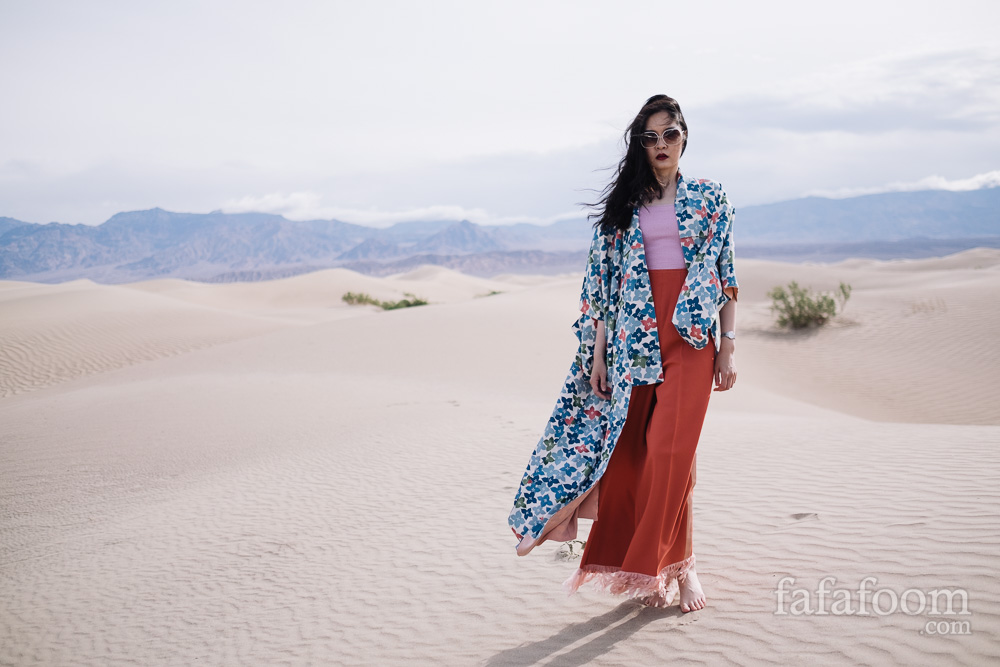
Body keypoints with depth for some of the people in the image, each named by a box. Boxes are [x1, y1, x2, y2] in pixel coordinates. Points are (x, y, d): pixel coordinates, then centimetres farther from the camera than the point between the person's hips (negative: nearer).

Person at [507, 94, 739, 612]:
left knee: (672, 449, -10)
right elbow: (602, 280, 9)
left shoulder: (709, 197, 7)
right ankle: (661, 566, 15)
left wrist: (728, 346, 0)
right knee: (627, 451, 1)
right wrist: (598, 353, 4)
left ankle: (674, 564, 5)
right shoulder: (621, 203, 11)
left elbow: (726, 276, 6)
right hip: (633, 335, 2)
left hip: (690, 337, -2)